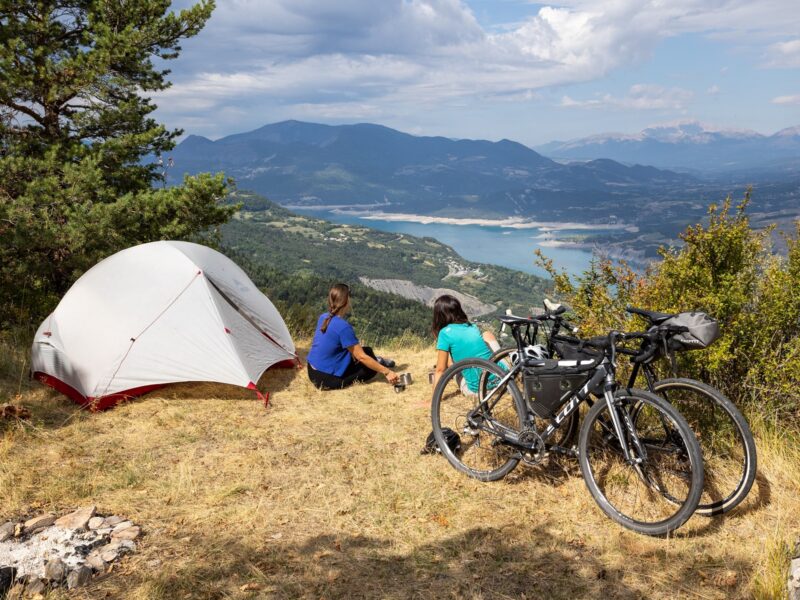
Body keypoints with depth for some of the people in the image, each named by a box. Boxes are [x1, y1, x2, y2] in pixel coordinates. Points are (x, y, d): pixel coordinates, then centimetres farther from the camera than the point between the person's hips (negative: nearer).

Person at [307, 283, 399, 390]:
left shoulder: (323, 318, 2)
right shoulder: (343, 326, -23)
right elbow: (362, 357, -19)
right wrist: (386, 372, -12)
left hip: (313, 373, 8)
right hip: (327, 379, -8)